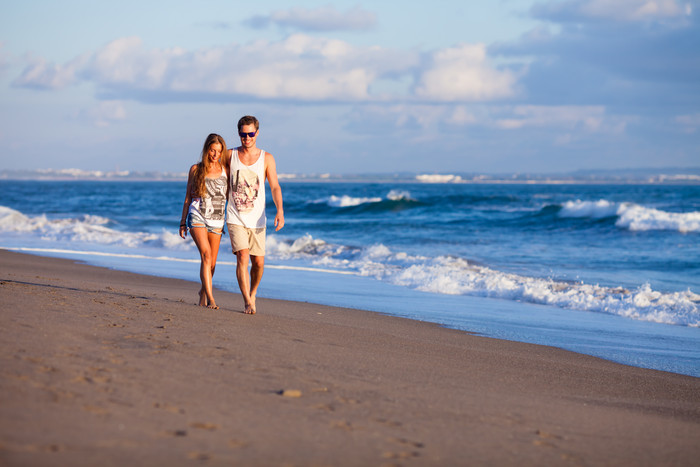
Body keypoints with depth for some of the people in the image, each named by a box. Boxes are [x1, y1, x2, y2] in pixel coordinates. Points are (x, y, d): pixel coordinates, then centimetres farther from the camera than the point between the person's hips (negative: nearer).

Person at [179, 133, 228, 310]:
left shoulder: (225, 170, 6)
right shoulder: (196, 169, 3)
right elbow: (188, 197, 9)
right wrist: (183, 223, 8)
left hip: (217, 219, 2)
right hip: (197, 217, -2)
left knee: (212, 262, 7)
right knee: (206, 255, -19)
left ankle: (203, 292, 33)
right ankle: (210, 298, -23)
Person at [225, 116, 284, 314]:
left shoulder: (267, 158, 1)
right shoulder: (230, 156, 2)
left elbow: (275, 187, -5)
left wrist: (280, 211, -20)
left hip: (257, 220, 1)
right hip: (235, 218, -1)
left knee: (258, 262, 5)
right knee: (242, 257, -16)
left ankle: (252, 293, 33)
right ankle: (248, 303, -15)